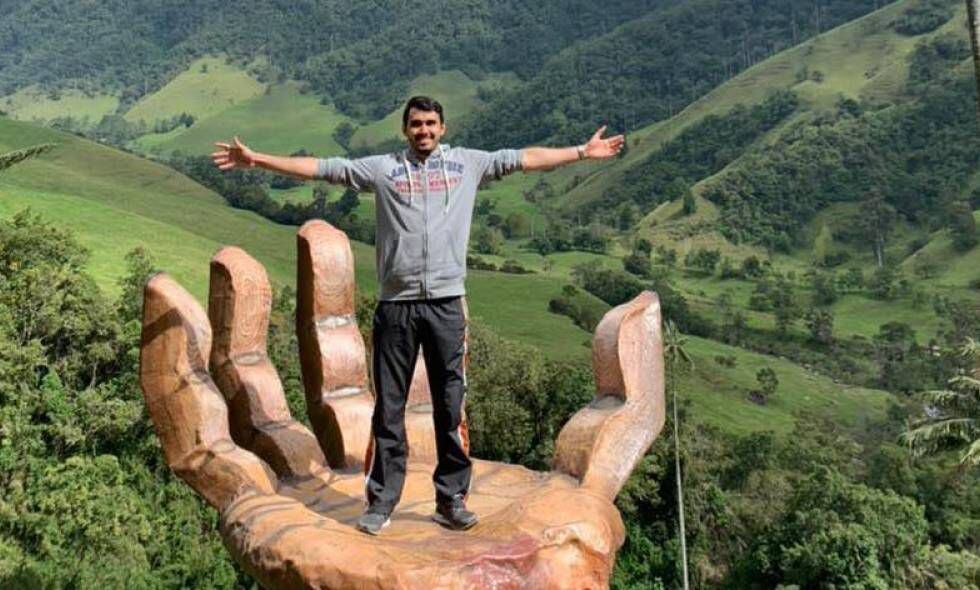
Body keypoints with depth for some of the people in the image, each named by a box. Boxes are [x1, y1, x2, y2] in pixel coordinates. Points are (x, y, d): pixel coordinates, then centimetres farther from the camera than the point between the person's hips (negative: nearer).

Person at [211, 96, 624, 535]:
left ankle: (451, 501, 18)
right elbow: (320, 167, 9)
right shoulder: (382, 167, 9)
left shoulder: (467, 163, 12)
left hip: (446, 304, 0)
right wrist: (257, 160, 7)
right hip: (396, 305, 0)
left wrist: (582, 152, 14)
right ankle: (381, 501, 18)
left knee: (450, 407, 6)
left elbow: (525, 159, 14)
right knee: (388, 408, 7)